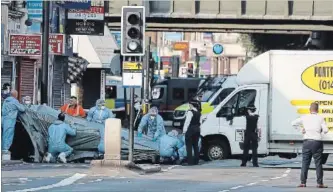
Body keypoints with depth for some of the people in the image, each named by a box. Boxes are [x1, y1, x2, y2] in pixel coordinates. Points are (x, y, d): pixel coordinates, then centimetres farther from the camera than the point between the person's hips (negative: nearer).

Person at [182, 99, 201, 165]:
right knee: (195, 145, 12)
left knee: (189, 146, -4)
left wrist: (184, 130, -11)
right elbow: (199, 121, 9)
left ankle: (190, 161, -7)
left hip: (190, 130, -8)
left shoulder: (190, 112, -14)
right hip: (197, 129, 8)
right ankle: (196, 161, 13)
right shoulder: (198, 113, 9)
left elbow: (187, 122, -15)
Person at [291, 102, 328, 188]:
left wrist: (300, 128, 12)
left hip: (307, 141, 2)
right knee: (318, 163, 2)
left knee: (305, 163, 5)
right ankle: (319, 183, 0)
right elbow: (326, 130, -6)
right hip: (317, 142, -2)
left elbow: (293, 123, 6)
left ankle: (303, 182, 3)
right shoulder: (320, 118, 0)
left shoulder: (304, 118, 5)